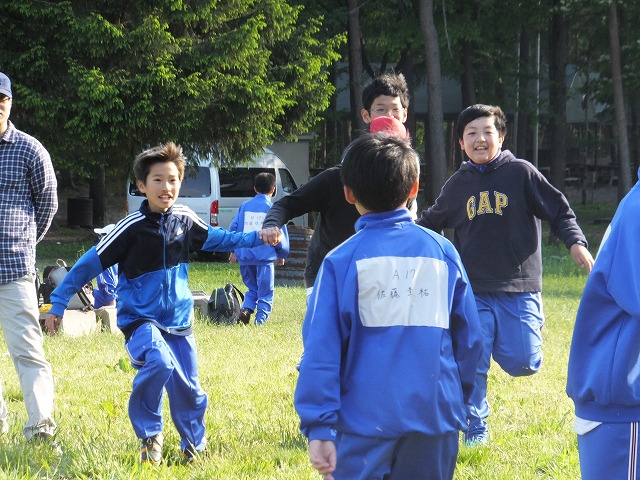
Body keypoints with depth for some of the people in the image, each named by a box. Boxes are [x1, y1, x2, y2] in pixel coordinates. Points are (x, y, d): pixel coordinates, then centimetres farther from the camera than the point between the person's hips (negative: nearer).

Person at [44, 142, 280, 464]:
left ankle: (194, 447, 30)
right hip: (139, 318, -5)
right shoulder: (133, 227, -16)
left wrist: (256, 238, 11)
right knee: (159, 361, -32)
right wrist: (58, 302, -9)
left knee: (188, 389, 5)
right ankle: (149, 435, -11)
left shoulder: (185, 220, 0)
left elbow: (215, 238, 20)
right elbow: (91, 263, -10)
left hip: (178, 319, 5)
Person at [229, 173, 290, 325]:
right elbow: (280, 234, -2)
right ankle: (261, 319, -5)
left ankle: (246, 308, -5)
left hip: (244, 256, 4)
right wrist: (281, 255, 12)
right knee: (265, 292, 5)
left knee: (252, 288, 18)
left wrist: (234, 250, 21)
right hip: (265, 255, -4)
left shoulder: (244, 207, 7)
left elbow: (233, 228, 9)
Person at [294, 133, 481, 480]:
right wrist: (459, 396, 23)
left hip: (366, 422, -3)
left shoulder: (341, 261, -4)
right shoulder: (442, 252, 4)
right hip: (435, 417, 3)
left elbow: (321, 350, -8)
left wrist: (318, 427, -7)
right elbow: (469, 337, 9)